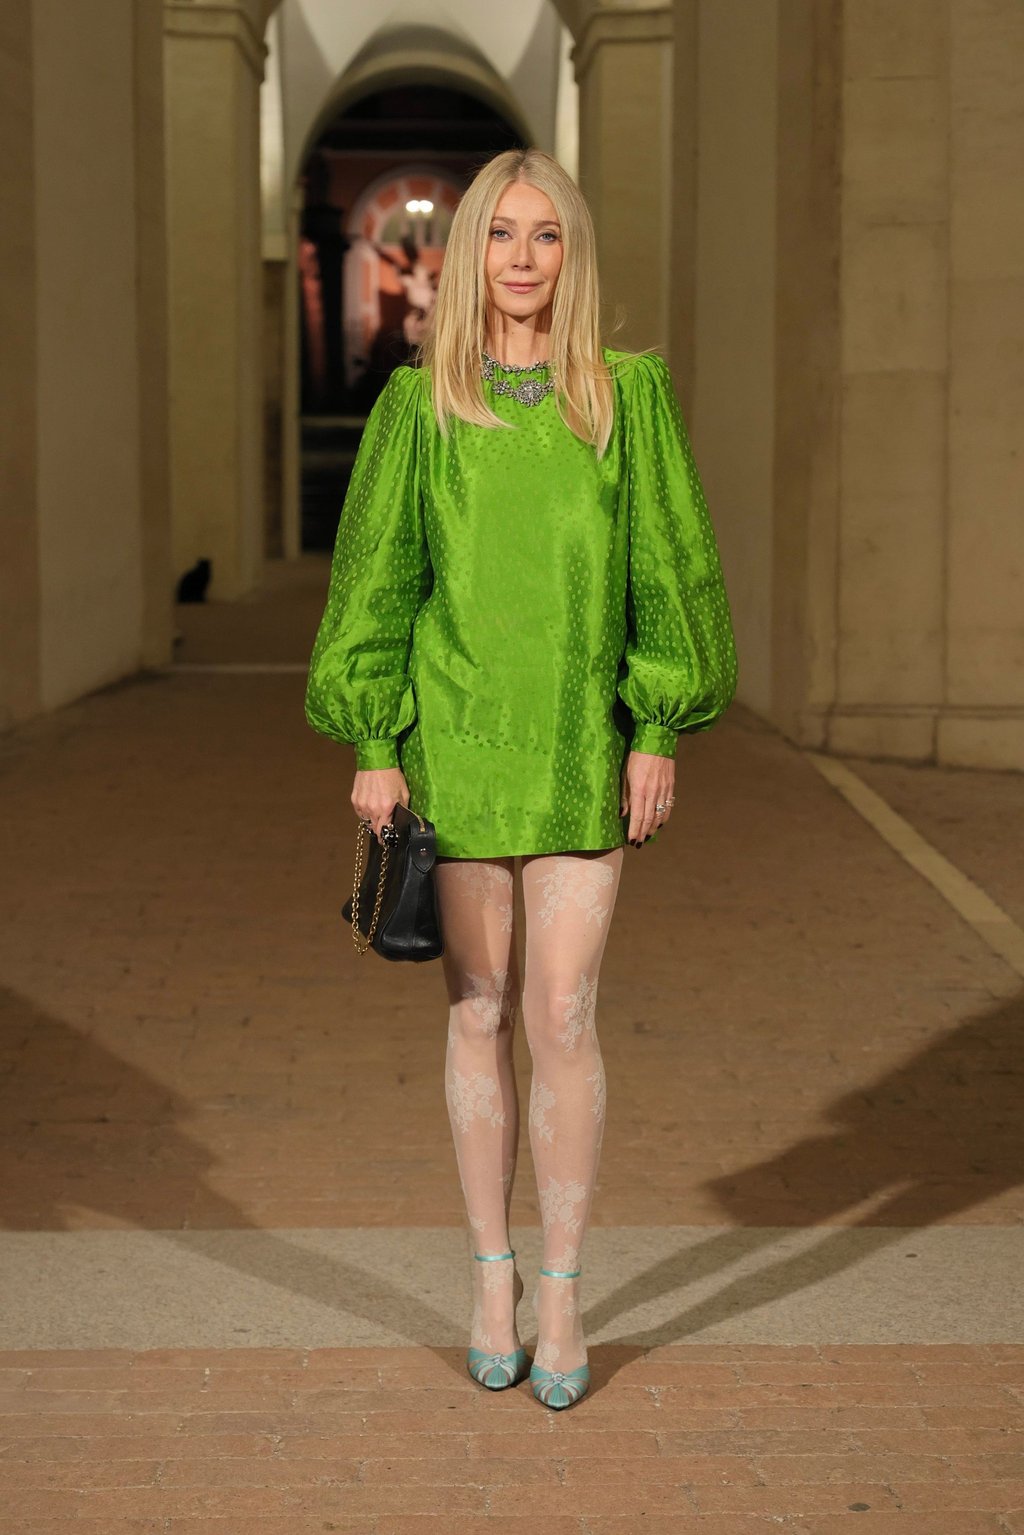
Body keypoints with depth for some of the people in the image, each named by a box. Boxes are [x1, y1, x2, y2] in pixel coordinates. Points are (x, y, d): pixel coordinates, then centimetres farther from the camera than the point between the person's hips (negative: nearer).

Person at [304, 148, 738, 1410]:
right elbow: (377, 576, 2)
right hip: (456, 733, 1)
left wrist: (658, 734, -4)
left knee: (562, 1020, -4)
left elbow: (665, 562, 1)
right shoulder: (419, 406, 1)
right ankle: (493, 1278, 21)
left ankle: (563, 1292, 10)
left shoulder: (628, 394, 0)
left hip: (581, 743, -1)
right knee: (480, 1013, 8)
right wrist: (373, 748, -4)